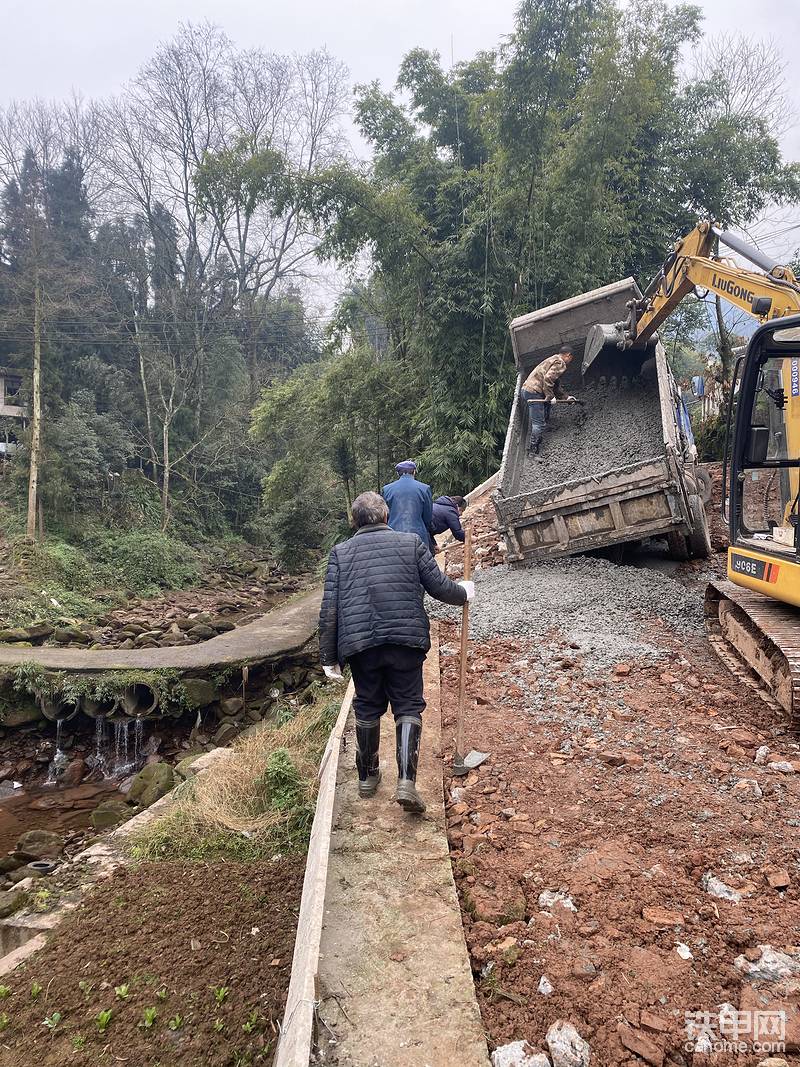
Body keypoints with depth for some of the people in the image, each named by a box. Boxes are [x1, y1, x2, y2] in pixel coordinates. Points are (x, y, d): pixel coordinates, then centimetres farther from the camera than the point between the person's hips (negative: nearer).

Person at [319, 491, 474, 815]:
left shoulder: (340, 552, 7)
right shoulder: (411, 542, 6)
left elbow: (329, 610, 3)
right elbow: (439, 586, 5)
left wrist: (329, 658, 7)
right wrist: (464, 592, 26)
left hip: (359, 643, 2)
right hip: (406, 639, -1)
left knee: (368, 708, 17)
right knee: (408, 706, 8)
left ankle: (367, 776, 31)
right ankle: (406, 781, -4)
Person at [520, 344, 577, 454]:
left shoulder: (555, 360, 26)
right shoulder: (560, 364, -9)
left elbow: (556, 385, 33)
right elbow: (548, 379, -23)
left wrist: (565, 397, 36)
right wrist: (550, 397, -16)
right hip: (533, 392, -11)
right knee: (539, 424, -10)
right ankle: (533, 452, -7)